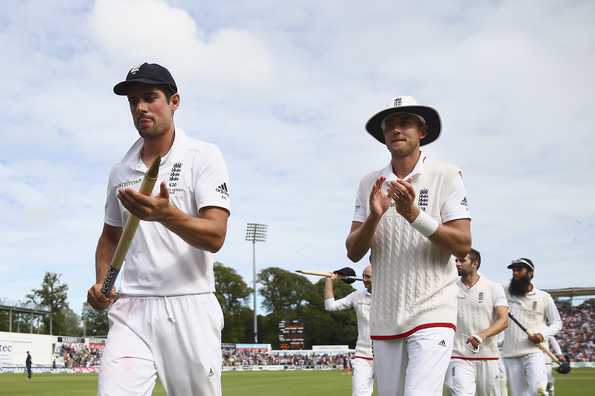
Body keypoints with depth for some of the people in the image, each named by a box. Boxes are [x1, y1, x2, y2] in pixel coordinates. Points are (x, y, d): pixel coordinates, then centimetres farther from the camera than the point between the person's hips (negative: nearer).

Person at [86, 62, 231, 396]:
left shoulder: (203, 156, -2)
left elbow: (215, 237, -13)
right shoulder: (121, 171, 13)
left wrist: (167, 214, -32)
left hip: (190, 309, -3)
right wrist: (100, 283, 7)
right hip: (131, 309, 3)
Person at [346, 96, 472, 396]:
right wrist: (373, 217, -14)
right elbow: (353, 252, 5)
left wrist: (414, 214, -20)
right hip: (384, 316, 4)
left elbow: (463, 246, -7)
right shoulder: (369, 184, 9)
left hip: (431, 312, -4)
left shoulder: (446, 176, 0)